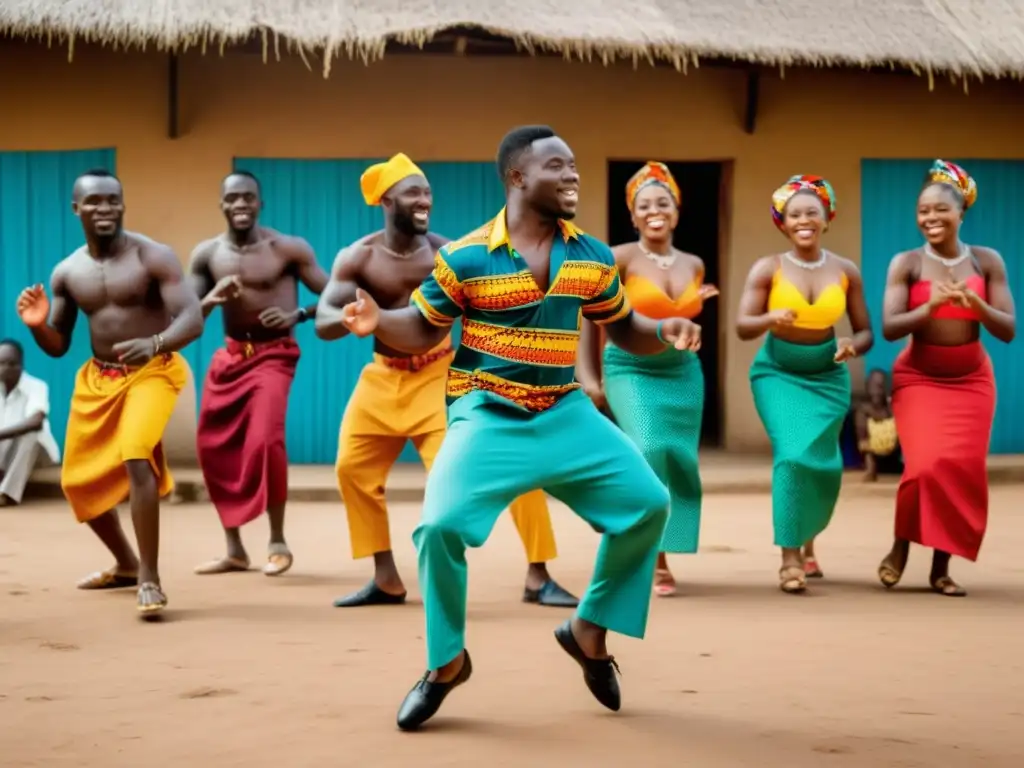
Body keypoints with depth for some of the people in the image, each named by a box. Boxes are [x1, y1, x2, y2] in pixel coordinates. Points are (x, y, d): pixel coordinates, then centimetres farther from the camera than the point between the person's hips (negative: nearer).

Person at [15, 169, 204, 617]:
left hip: (152, 371, -6)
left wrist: (154, 343, -41)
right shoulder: (67, 273, 1)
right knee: (78, 479, 11)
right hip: (97, 378, 6)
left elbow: (193, 320, -21)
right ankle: (126, 564, 36)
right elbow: (57, 347, 9)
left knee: (136, 458, -29)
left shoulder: (153, 257, -13)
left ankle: (150, 579, -21)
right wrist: (38, 325, -14)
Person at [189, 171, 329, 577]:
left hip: (273, 354, -5)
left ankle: (278, 542, -4)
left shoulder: (289, 249, -9)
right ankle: (235, 550, 21)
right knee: (214, 447, 6)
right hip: (229, 355, 5)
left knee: (265, 441, -22)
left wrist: (298, 315, -24)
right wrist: (211, 300, -19)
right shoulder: (207, 254, 1)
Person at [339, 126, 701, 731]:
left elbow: (624, 328, 14)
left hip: (565, 414, 4)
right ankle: (447, 663, 2)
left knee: (649, 502, -4)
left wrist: (666, 331, -7)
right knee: (441, 525, -22)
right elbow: (424, 330, 1)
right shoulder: (464, 259, -9)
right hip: (489, 416, -4)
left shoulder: (593, 257, 3)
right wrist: (377, 321, -20)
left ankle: (590, 630, 17)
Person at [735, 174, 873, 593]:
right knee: (792, 453, -19)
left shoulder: (845, 271, -5)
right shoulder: (768, 269, -11)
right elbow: (742, 326, -17)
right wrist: (771, 318, -38)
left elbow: (865, 332, 0)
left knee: (822, 461, 0)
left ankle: (808, 542, 30)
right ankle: (790, 556, -12)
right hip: (778, 373, -2)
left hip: (827, 376, 2)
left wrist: (852, 347, -23)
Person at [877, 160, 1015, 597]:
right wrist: (931, 306, -30)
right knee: (926, 466, -17)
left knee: (963, 471, -3)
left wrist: (976, 304, -23)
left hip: (971, 381, 2)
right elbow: (889, 328, -15)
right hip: (919, 379, -2)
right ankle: (901, 546, 8)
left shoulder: (987, 261, -2)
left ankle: (941, 567, 8)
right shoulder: (906, 263, -8)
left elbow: (1008, 331, -4)